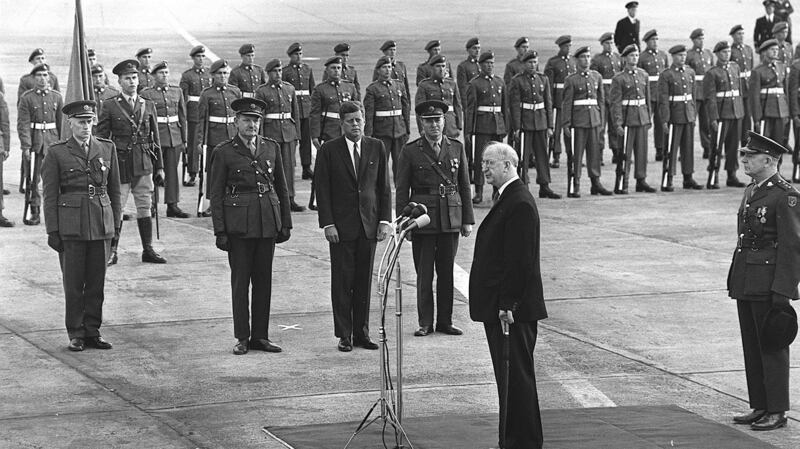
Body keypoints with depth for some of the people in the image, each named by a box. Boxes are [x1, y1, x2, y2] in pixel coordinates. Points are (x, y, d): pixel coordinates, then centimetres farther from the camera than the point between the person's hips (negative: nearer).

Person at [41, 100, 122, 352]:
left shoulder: (107, 149, 8)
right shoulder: (57, 153, 0)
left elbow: (114, 189, 13)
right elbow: (50, 195, 1)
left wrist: (116, 223, 9)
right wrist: (52, 231, -4)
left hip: (101, 225, 3)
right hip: (71, 225, -2)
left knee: (97, 282, 6)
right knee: (73, 283, 1)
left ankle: (92, 331, 16)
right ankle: (76, 334, 9)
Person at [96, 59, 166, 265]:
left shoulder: (148, 106, 11)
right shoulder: (109, 106, 1)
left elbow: (155, 138, 14)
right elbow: (101, 138, 2)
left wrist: (159, 167, 10)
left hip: (144, 165, 3)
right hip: (119, 164, -3)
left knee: (145, 207, 6)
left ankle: (148, 250, 11)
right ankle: (111, 251, 4)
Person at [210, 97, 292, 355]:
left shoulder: (271, 148, 9)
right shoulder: (224, 152, -2)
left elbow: (281, 187, 14)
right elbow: (216, 195, -1)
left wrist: (286, 223, 9)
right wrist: (220, 231, -7)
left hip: (268, 222, 3)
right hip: (238, 224, -3)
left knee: (264, 280, 7)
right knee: (240, 281, 0)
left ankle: (260, 336, 14)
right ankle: (242, 338, 7)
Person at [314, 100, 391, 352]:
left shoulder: (376, 148, 7)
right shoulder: (328, 151, -1)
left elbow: (384, 187, 9)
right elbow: (322, 189, -3)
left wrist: (385, 220, 1)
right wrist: (327, 224, -10)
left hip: (369, 225, 3)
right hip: (341, 226, -3)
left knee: (364, 281, 6)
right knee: (342, 282, 0)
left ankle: (361, 333, 13)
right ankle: (344, 335, 6)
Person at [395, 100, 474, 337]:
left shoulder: (456, 148, 8)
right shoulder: (410, 151, 0)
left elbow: (464, 186, 11)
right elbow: (401, 190, 1)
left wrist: (467, 220, 7)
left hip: (451, 219, 2)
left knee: (447, 273, 7)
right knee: (424, 274, 1)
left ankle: (445, 321, 15)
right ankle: (425, 323, 8)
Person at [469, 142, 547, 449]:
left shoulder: (519, 204, -17)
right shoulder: (509, 199, 16)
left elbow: (518, 260, -22)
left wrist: (507, 305, -23)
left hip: (512, 308, -11)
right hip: (500, 306, 11)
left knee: (516, 375, -5)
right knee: (508, 375, 15)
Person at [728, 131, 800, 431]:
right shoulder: (752, 192, 15)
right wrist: (735, 281, 18)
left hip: (770, 284, -9)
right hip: (746, 282, 9)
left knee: (772, 347, -3)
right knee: (752, 347, 11)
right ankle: (760, 407, 18)